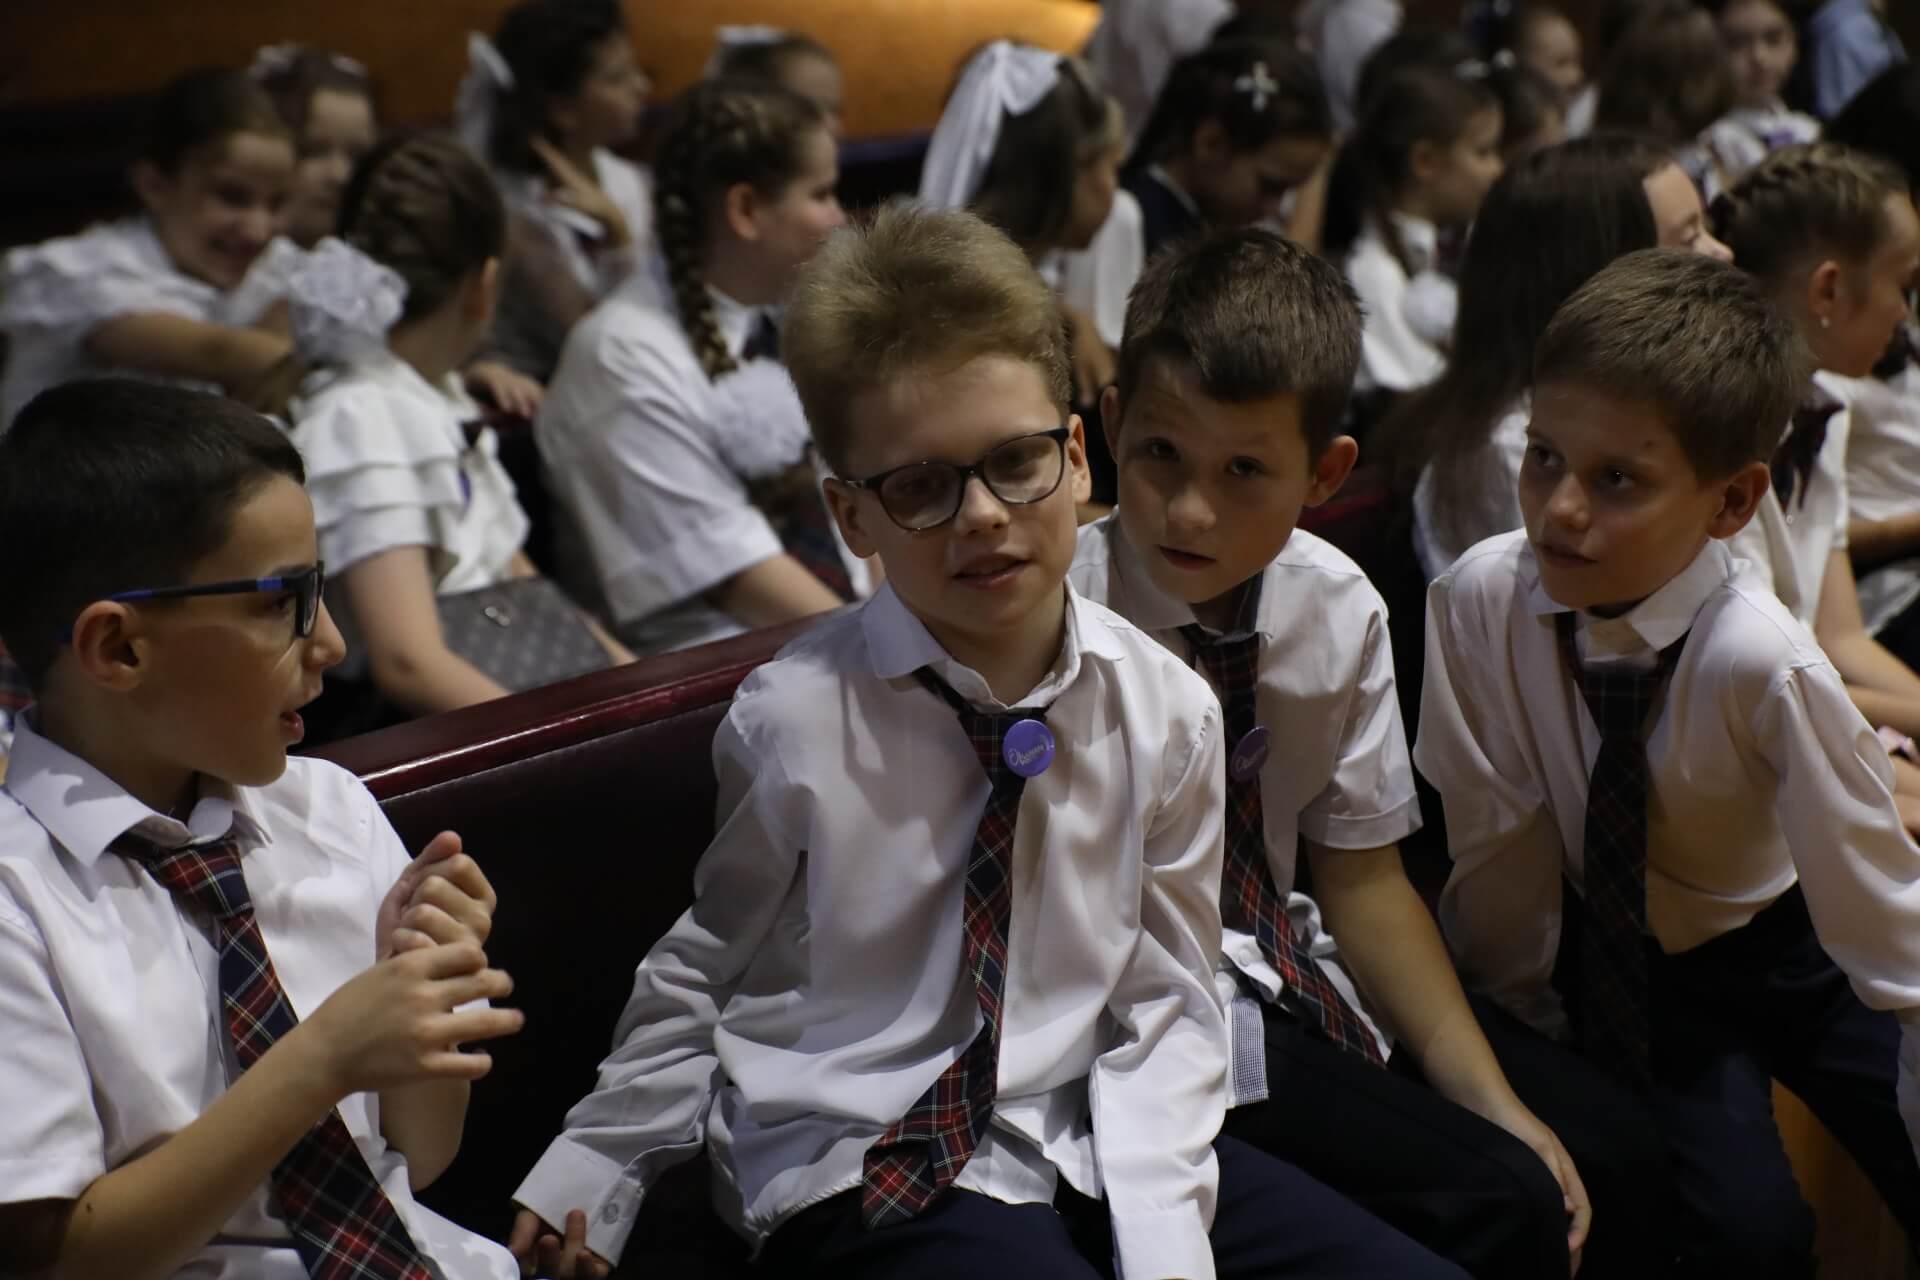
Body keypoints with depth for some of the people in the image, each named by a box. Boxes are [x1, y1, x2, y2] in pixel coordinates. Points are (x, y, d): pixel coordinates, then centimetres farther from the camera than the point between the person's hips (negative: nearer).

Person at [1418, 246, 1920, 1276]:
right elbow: (1495, 845, -12)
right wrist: (1521, 1039, -5)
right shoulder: (1482, 596, -24)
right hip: (1614, 955, 1)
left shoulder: (1763, 667, -30)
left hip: (1779, 949, 0)